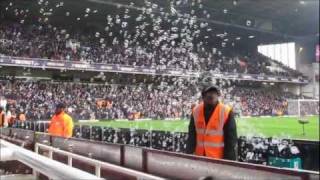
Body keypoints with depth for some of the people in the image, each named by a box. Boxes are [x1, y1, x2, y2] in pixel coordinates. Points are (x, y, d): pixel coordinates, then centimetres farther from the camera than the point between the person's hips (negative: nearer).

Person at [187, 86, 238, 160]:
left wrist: (228, 161, -10)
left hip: (218, 159, -4)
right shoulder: (196, 111, 0)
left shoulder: (226, 112, -11)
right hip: (199, 159, 4)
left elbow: (231, 140, -8)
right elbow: (192, 136, 6)